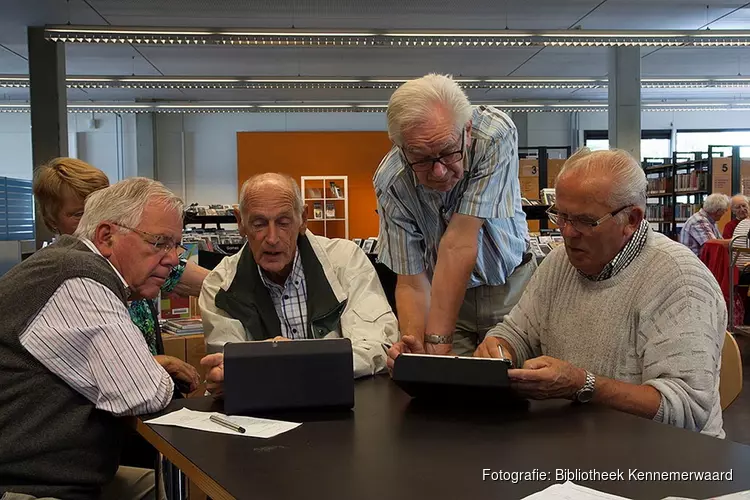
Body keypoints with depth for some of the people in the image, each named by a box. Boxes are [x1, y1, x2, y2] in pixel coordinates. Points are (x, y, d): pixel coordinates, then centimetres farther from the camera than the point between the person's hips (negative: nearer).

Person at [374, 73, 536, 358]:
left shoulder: (496, 135, -26)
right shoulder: (391, 181, -20)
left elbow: (458, 246, -29)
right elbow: (411, 283, -16)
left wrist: (437, 342, -30)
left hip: (509, 289, 0)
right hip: (443, 294, 1)